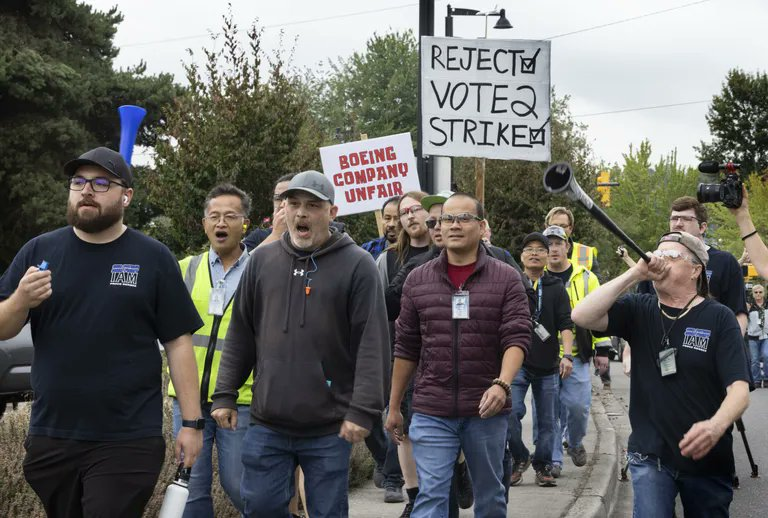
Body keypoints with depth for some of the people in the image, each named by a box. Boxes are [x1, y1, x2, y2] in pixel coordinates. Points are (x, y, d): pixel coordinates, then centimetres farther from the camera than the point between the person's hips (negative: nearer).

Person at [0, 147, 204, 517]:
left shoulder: (154, 259, 0)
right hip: (50, 439, 3)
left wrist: (191, 423, -5)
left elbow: (178, 343, 0)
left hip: (128, 444, -3)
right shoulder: (39, 251, 6)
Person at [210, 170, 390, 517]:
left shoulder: (357, 264, -4)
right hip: (266, 424, 3)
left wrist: (363, 410, -14)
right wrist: (225, 394, 8)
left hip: (329, 428, -3)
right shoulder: (261, 260, 8)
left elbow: (372, 344, -8)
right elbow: (240, 335, 13)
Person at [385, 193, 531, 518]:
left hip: (487, 409, 0)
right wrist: (393, 406, 10)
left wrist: (502, 384, -26)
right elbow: (406, 348, 10)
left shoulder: (506, 279, 0)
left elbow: (517, 338, -9)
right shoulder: (418, 280, 6)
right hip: (431, 412, 1)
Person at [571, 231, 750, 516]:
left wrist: (716, 426, -35)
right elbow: (581, 317, -14)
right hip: (650, 456, 0)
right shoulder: (639, 310, 1)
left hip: (707, 460, 0)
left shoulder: (719, 318, -6)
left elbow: (739, 388, -14)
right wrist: (635, 273, -19)